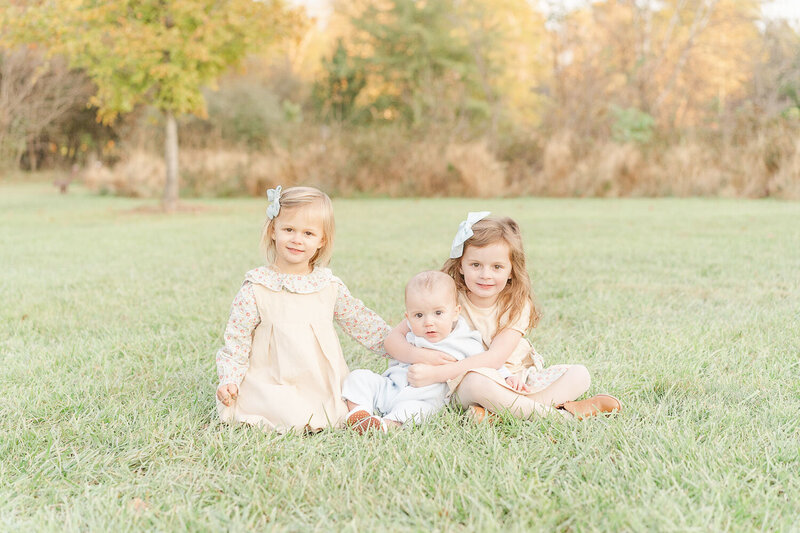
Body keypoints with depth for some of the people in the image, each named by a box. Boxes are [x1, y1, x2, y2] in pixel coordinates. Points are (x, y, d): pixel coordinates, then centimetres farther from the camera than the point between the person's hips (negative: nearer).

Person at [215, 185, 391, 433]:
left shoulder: (330, 285, 4)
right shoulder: (256, 289, -6)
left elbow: (361, 321, 16)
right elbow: (237, 338, 0)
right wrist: (229, 380, -9)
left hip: (324, 384, 4)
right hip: (272, 385, -4)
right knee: (296, 418, -26)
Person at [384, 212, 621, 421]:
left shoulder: (517, 306, -8)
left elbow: (495, 358, -22)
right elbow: (393, 338, -11)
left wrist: (437, 373, -32)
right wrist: (420, 356, -34)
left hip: (519, 380, 4)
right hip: (467, 385, -3)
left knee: (579, 374, -13)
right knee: (478, 381, -38)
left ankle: (493, 412, -29)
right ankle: (565, 411, -26)